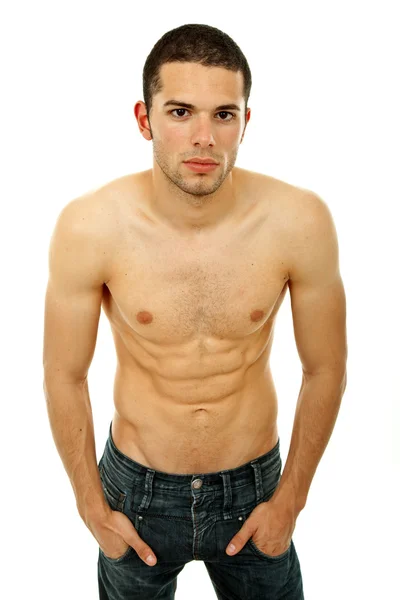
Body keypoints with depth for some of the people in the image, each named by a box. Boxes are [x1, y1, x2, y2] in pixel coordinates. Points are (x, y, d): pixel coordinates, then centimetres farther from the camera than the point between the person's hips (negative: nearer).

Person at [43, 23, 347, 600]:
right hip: (138, 488, 0)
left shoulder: (300, 222, -21)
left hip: (252, 486, 1)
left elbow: (325, 369, -7)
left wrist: (291, 498, -1)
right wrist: (92, 506, -1)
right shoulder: (89, 227, -22)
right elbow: (64, 376, -9)